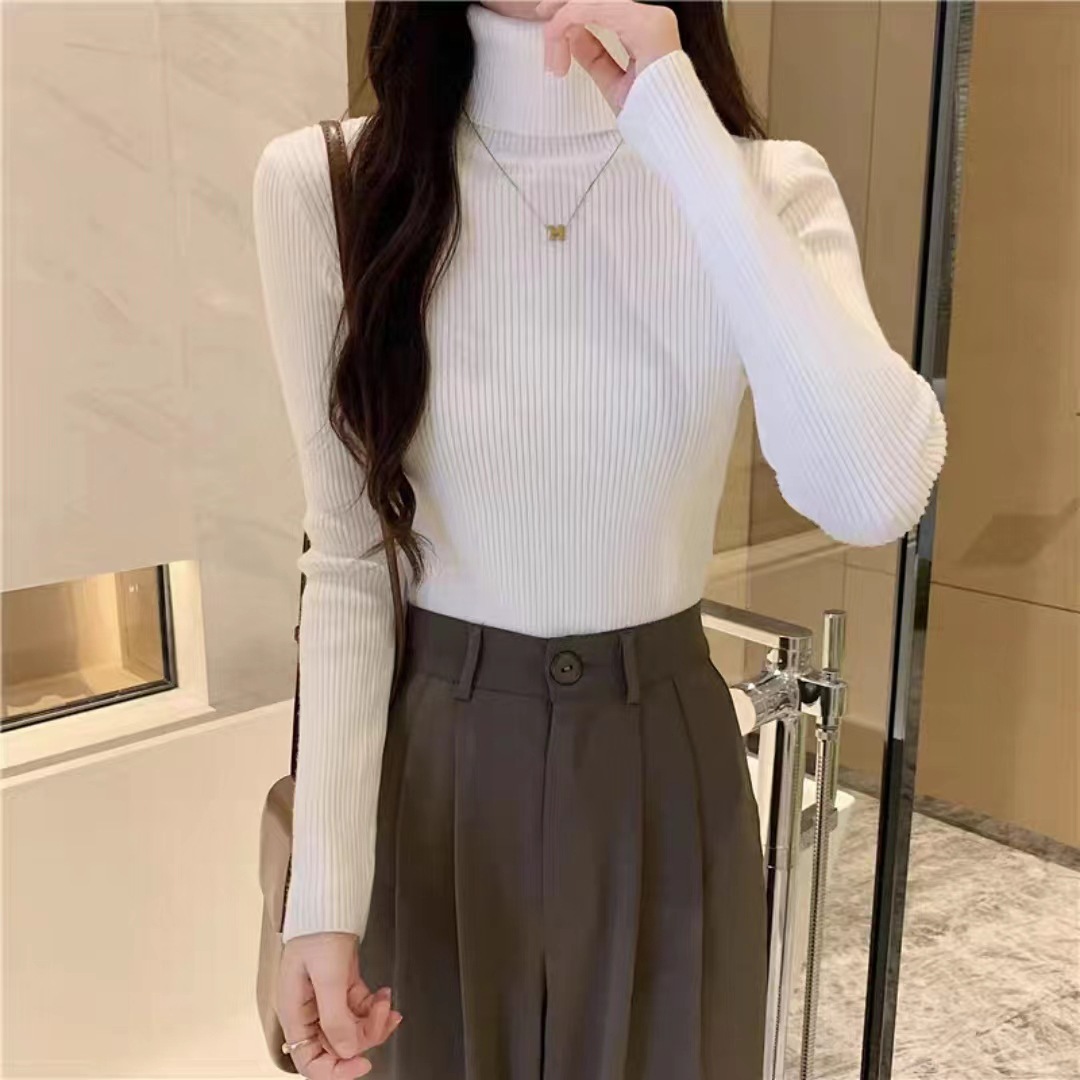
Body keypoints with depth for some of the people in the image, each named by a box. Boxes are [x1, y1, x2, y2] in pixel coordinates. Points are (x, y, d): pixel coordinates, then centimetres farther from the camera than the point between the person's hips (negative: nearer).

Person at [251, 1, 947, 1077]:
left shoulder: (766, 186, -10)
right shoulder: (322, 184, -10)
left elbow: (876, 495, -28)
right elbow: (347, 562, -7)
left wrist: (684, 137, -28)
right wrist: (324, 887, -11)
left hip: (663, 764, 1)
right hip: (433, 767, 0)